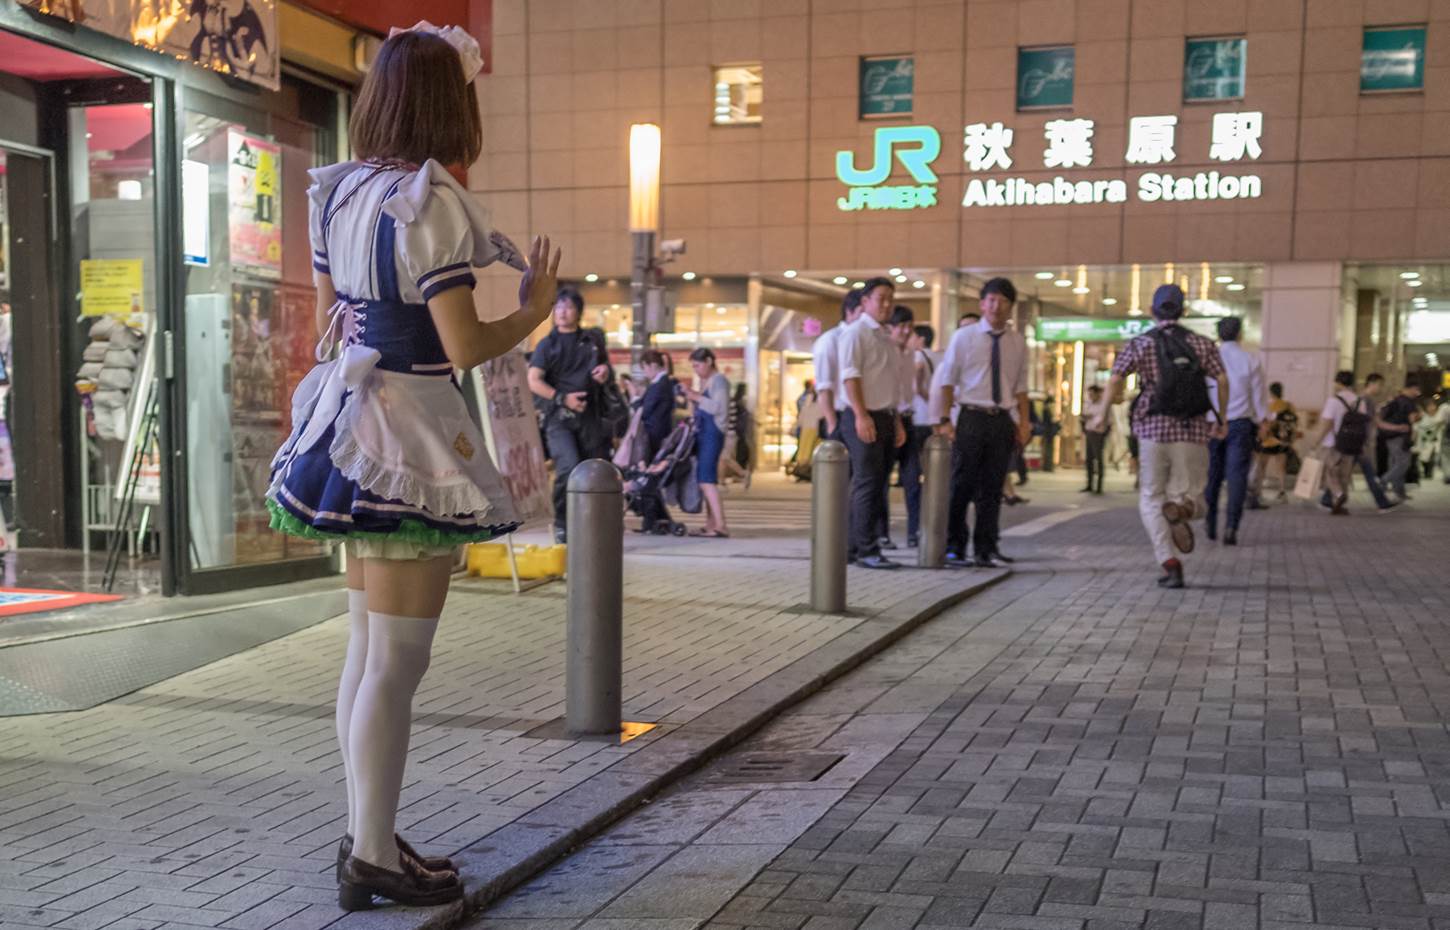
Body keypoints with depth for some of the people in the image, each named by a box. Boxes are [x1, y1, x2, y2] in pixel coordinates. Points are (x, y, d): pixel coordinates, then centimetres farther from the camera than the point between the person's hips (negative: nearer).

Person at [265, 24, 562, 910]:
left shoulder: (340, 192, 9)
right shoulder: (430, 203, -16)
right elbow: (464, 346, -17)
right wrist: (535, 307, -1)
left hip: (352, 430, 9)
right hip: (412, 434, -9)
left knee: (367, 650, 15)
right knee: (397, 662, -1)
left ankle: (368, 836, 24)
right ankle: (376, 857, 8)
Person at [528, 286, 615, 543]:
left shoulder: (593, 340, 15)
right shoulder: (547, 345, 6)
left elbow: (606, 365, 31)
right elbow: (534, 382, -3)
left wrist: (606, 371, 6)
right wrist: (562, 398, -16)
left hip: (590, 418, 3)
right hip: (559, 418, -3)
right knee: (569, 468, -22)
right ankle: (561, 522, -5)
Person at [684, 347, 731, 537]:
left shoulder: (719, 380, -7)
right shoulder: (704, 381, 19)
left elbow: (719, 407, -18)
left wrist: (698, 398, -13)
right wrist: (692, 395, 11)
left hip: (712, 432, -10)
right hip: (702, 432, 10)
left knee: (706, 479, -17)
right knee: (704, 479, 10)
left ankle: (720, 526, -21)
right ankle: (710, 525, 15)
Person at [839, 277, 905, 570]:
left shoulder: (887, 338, 20)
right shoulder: (856, 333, -7)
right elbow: (850, 375, -16)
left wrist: (897, 422, 19)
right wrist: (861, 415, -23)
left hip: (885, 418, 9)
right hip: (864, 417, -9)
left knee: (876, 486, 10)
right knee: (867, 484, -9)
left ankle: (855, 546, 16)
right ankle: (867, 551, -7)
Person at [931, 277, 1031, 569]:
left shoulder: (1018, 343, 9)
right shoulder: (964, 337, 0)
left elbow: (1020, 387, 12)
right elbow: (945, 381, -1)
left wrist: (1024, 422, 5)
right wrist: (944, 420, -7)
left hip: (1003, 421, 3)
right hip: (972, 417, -3)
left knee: (992, 489, 7)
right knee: (962, 485, 1)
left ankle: (986, 550, 14)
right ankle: (954, 548, 11)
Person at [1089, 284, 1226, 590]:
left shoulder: (1140, 344, 3)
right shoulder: (1202, 343, 7)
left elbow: (1115, 381, -8)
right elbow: (1222, 380, -2)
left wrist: (1101, 415, 1)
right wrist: (1222, 420, 7)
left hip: (1154, 429, -1)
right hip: (1194, 431, 1)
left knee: (1152, 499, 11)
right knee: (1190, 491, 16)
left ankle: (1170, 564, -4)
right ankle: (1181, 508, -22)